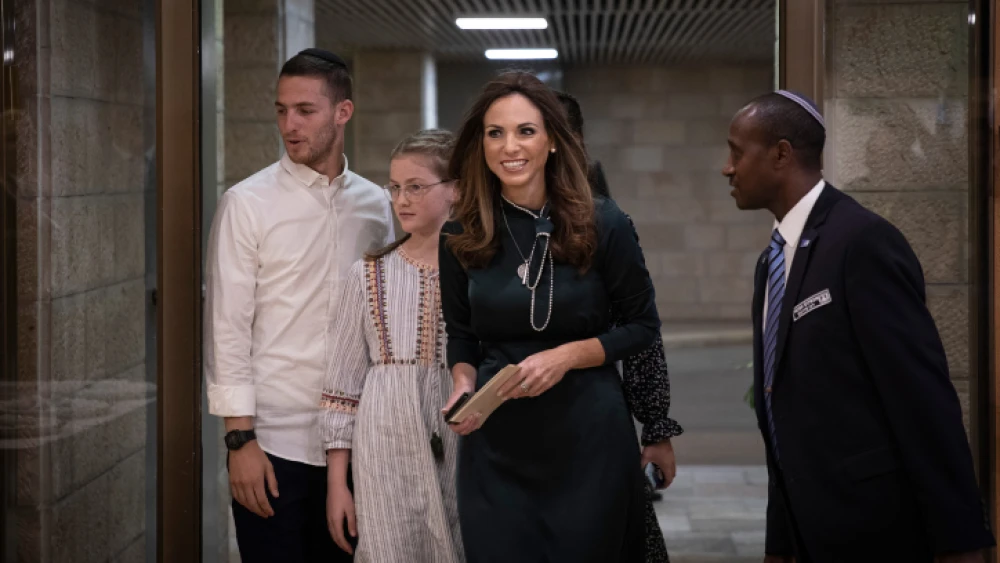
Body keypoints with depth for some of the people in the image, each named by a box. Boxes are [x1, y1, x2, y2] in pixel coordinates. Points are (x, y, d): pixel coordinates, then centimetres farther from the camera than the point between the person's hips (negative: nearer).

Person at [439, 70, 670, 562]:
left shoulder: (603, 225, -8)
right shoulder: (462, 239, -1)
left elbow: (643, 325, 0)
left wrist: (568, 355, -14)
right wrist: (463, 384, -8)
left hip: (589, 436, -2)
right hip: (496, 447, 2)